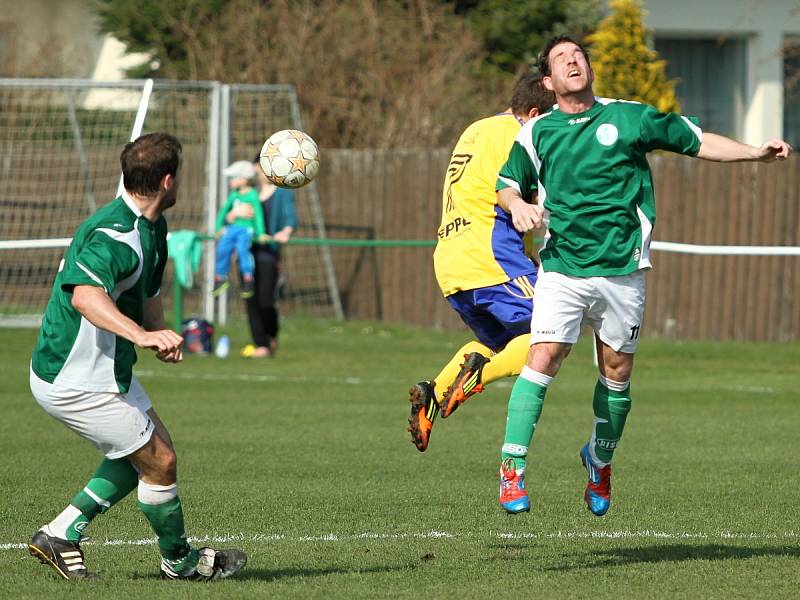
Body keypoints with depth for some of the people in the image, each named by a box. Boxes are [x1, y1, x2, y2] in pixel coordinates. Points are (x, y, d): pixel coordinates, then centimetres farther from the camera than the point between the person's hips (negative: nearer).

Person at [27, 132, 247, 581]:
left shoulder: (152, 229, 7)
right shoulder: (114, 236, -27)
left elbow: (147, 295, 22)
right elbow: (86, 296, -45)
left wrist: (160, 336, 1)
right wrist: (141, 335, -58)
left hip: (109, 371, 11)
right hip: (77, 383, -11)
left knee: (145, 453, 21)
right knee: (160, 461, 0)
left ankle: (61, 535, 19)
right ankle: (180, 560, 21)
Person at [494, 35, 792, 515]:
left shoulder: (628, 117, 6)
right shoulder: (537, 133, 7)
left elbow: (696, 141, 11)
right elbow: (507, 184, 16)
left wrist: (756, 152, 2)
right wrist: (518, 205, -8)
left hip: (622, 272, 1)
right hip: (562, 268, -1)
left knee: (617, 372, 6)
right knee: (544, 358, -17)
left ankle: (601, 459, 30)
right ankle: (513, 467, -15)